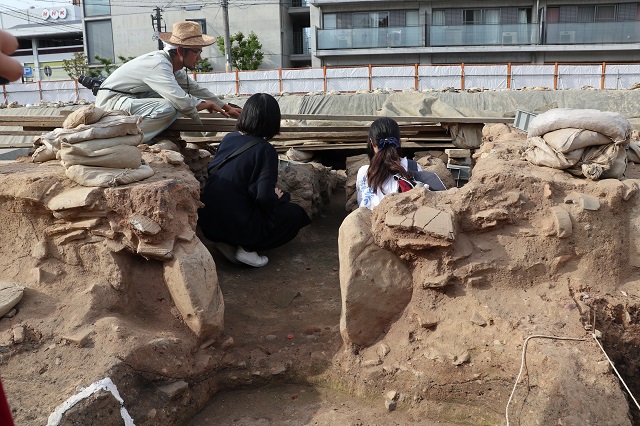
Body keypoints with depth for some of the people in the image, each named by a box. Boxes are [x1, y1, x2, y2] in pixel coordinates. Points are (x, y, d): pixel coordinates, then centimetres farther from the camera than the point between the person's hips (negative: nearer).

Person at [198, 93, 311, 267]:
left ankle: (229, 243, 8)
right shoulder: (264, 150, -16)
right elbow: (265, 197, -24)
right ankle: (247, 248, -3)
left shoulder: (228, 138, 3)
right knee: (296, 213, 10)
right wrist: (279, 197, 1)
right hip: (237, 225, -7)